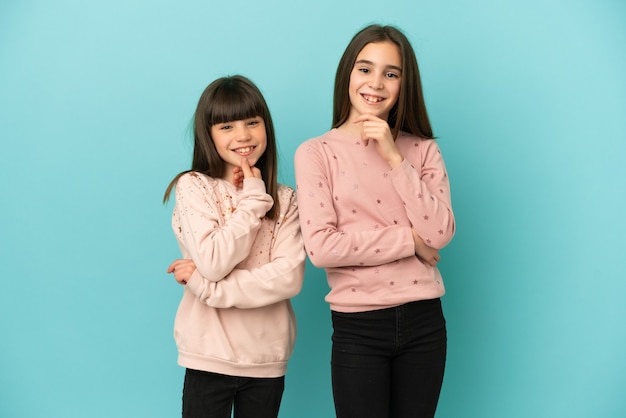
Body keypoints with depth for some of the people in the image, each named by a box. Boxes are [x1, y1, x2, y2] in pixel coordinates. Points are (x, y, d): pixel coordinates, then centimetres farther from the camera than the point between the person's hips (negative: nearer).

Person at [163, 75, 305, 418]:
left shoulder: (285, 200, 3)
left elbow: (290, 278, -10)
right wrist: (253, 200, -12)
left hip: (267, 359, 3)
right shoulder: (193, 187, -4)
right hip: (209, 355, -2)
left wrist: (208, 286, -16)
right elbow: (213, 262, -16)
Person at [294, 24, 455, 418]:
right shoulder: (316, 153, -4)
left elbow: (440, 234, -9)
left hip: (423, 322, 3)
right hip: (358, 327, -2)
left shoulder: (423, 149, 5)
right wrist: (408, 240, -9)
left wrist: (394, 158, -13)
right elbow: (321, 247, -14)